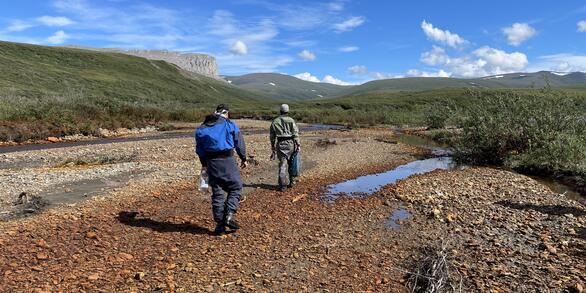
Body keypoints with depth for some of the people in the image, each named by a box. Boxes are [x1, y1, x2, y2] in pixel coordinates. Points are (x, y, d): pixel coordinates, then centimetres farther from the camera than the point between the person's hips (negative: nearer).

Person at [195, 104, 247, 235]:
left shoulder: (202, 128, 12)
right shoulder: (230, 124, 0)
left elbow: (199, 148, 14)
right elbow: (239, 143, 1)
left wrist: (204, 164, 22)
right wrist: (243, 158, 11)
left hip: (211, 162, 4)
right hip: (227, 160, -4)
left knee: (217, 192, 11)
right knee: (235, 187, 10)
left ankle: (219, 223, 13)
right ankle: (229, 216, -5)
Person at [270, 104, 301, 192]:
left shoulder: (275, 121, 8)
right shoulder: (291, 120, -2)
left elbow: (272, 136, 12)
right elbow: (295, 133, -9)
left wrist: (273, 147, 20)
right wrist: (298, 145, -6)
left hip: (280, 144, 2)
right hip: (290, 143, -2)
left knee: (282, 165, 3)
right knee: (292, 163, 15)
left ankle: (282, 186, 1)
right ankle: (292, 180, 22)